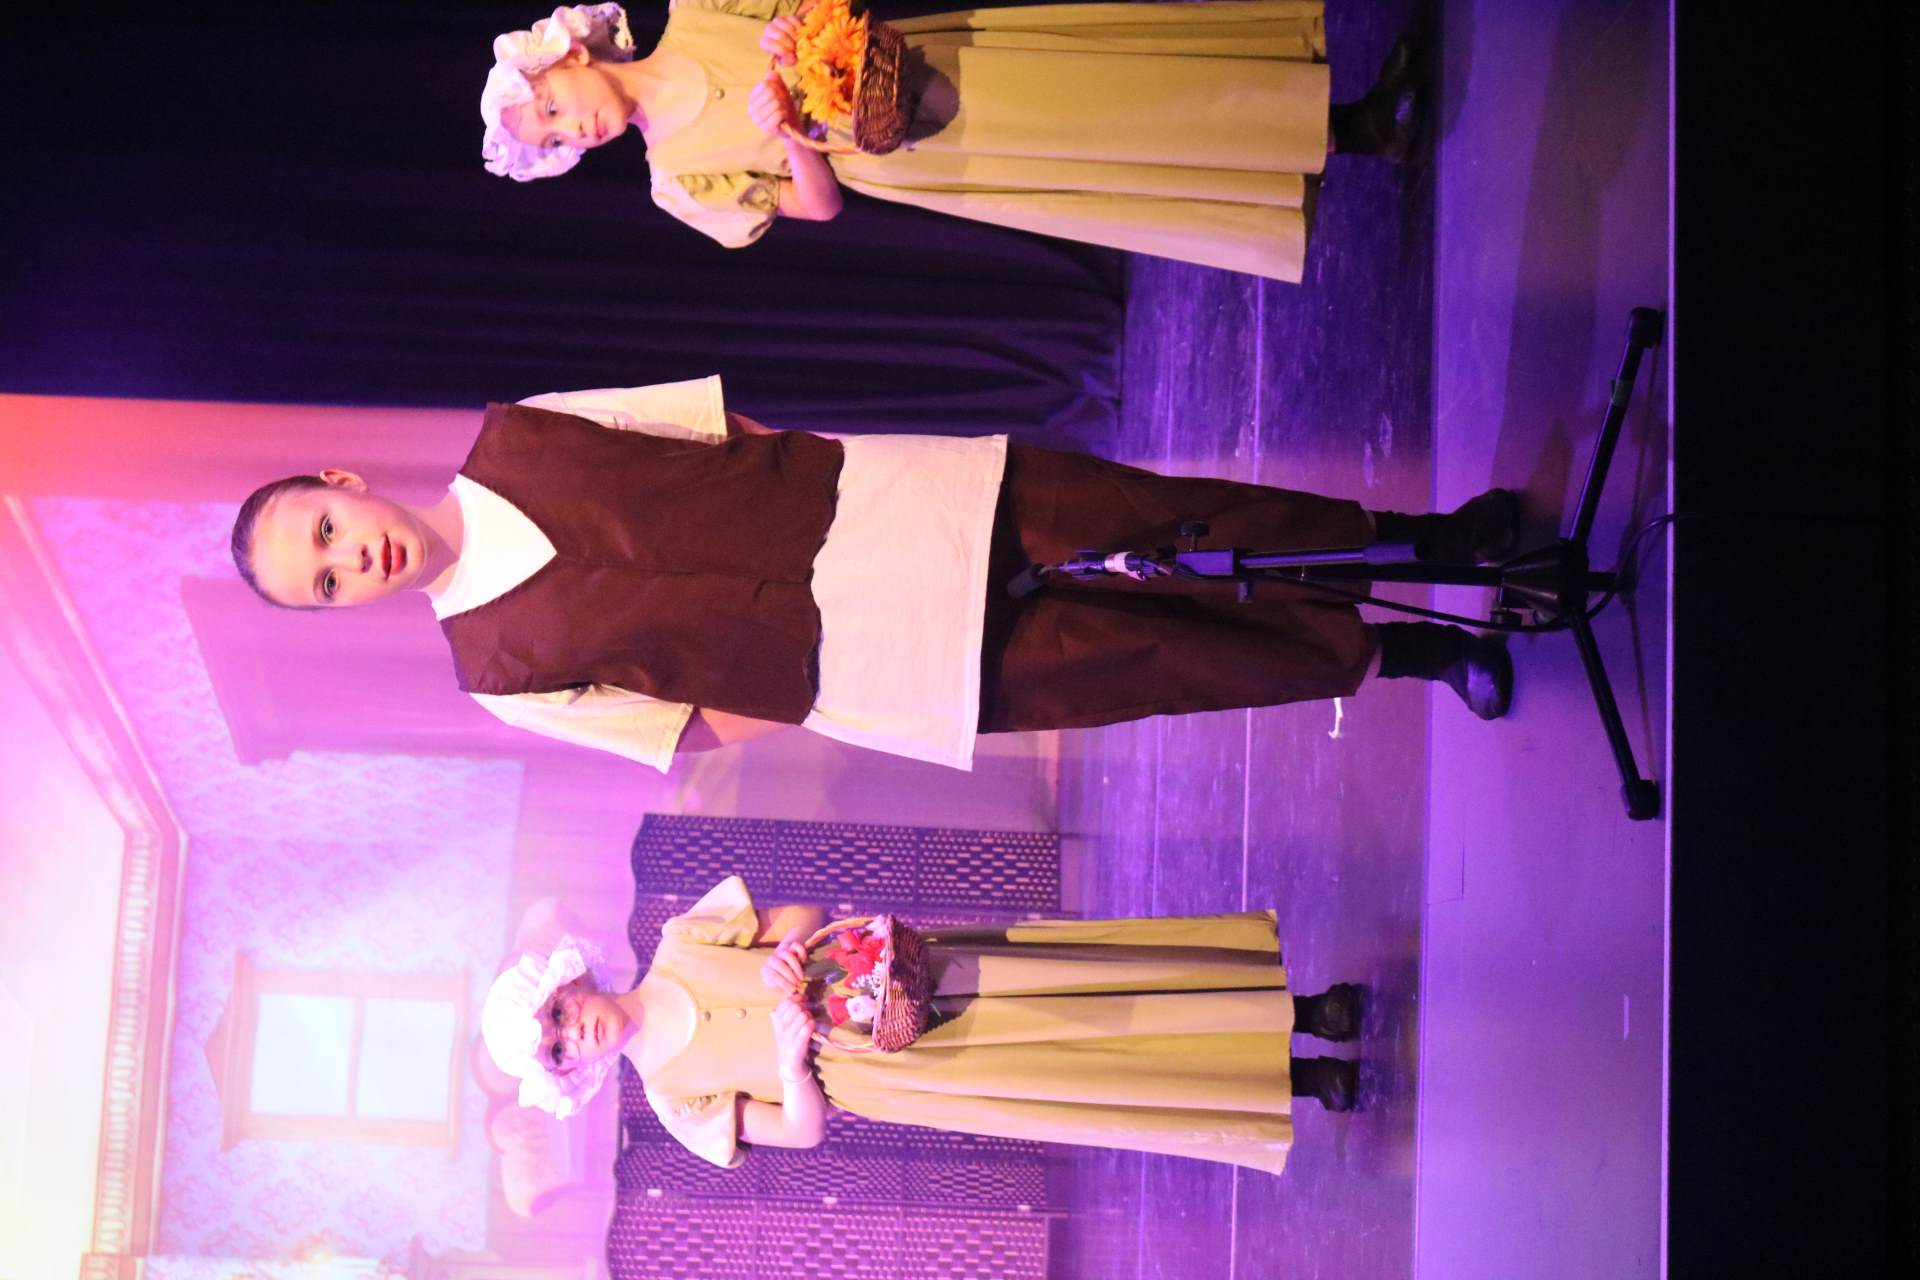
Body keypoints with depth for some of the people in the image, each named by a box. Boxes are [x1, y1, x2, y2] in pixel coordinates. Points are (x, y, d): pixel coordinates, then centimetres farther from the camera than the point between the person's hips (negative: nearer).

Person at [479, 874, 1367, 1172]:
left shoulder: (682, 946, 1)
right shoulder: (678, 1102, 0)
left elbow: (802, 912, 3)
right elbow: (802, 1130, -2)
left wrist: (789, 951, -21)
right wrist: (790, 1059, -23)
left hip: (917, 971, 1)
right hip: (895, 1071, -1)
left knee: (1112, 985, -13)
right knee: (1121, 1091, -11)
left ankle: (1298, 1013, 0)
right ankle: (1300, 1082, -1)